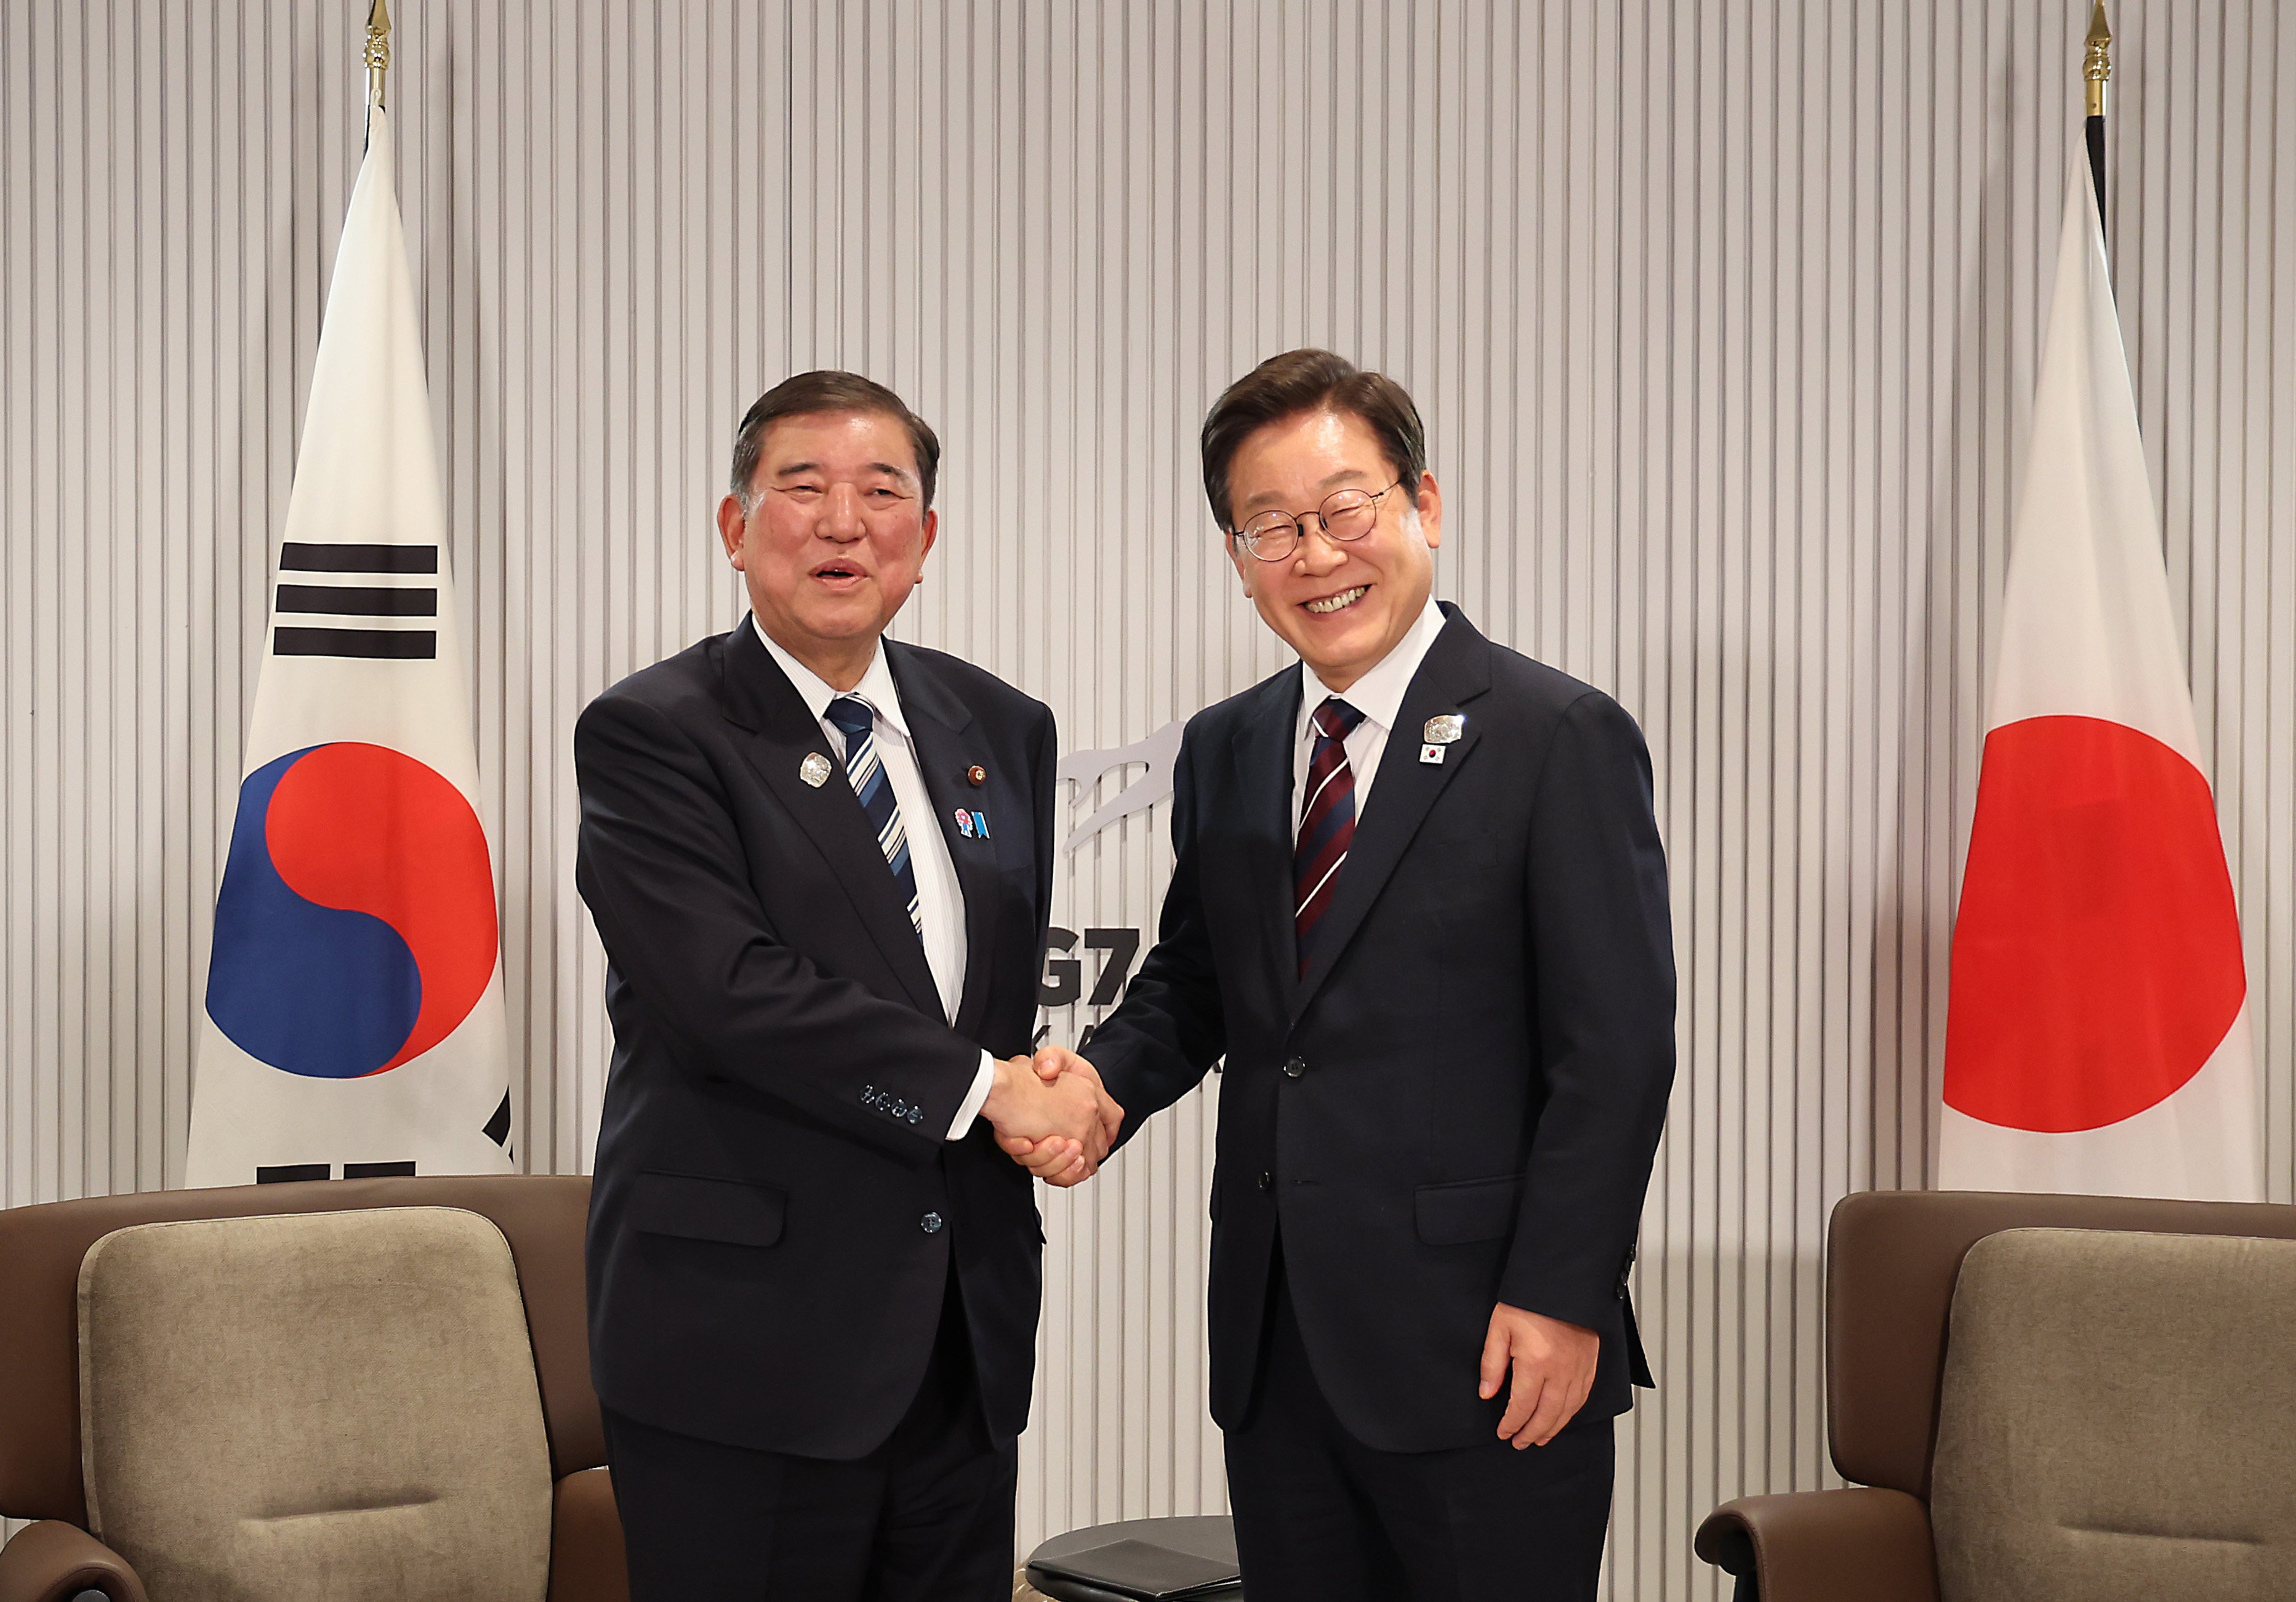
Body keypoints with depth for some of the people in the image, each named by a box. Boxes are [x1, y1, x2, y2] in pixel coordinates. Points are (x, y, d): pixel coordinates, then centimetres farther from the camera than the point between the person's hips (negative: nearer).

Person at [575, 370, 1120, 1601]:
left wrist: (1047, 1098, -5)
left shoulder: (1001, 729, 13)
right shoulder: (650, 735, -6)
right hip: (745, 1332, -5)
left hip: (966, 1333, 6)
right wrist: (987, 1087, -15)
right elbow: (730, 989, -18)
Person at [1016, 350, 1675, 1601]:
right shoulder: (1223, 753, 12)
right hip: (1275, 1346, 6)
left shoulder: (1560, 738, -7)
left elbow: (1618, 1048, -10)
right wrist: (1103, 1078, -2)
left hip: (1484, 1352, -6)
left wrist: (1559, 1299, -15)